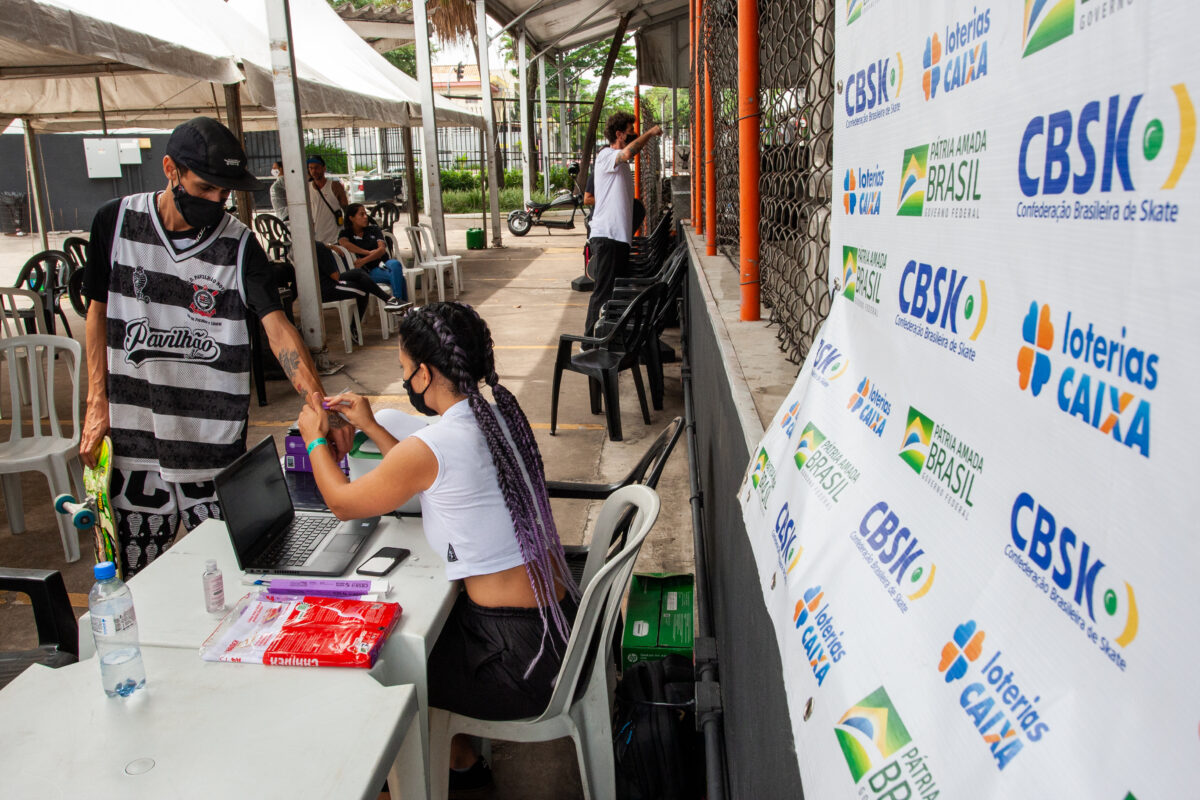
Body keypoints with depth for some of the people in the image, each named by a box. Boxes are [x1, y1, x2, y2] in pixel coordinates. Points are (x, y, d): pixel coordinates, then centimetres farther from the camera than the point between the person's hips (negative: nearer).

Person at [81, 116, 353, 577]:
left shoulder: (239, 246, -6)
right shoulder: (116, 221, 1)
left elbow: (277, 327, -15)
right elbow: (99, 309, 10)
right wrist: (97, 402, 4)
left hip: (215, 439, -1)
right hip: (133, 434, 2)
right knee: (132, 580, 11)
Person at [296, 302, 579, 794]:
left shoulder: (431, 447, -21)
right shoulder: (498, 414, 3)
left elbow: (343, 503, -1)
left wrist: (314, 438, 15)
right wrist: (371, 428, 22)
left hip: (522, 660, -8)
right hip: (561, 619, 8)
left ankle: (460, 762, 39)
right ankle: (456, 750, 42)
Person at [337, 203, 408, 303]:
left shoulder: (374, 229, 18)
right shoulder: (346, 233, 12)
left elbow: (382, 249, 2)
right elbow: (343, 242, -14)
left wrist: (363, 261, -12)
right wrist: (368, 252, -13)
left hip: (383, 263, 3)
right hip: (370, 271, -3)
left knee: (395, 264, -36)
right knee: (396, 275, -34)